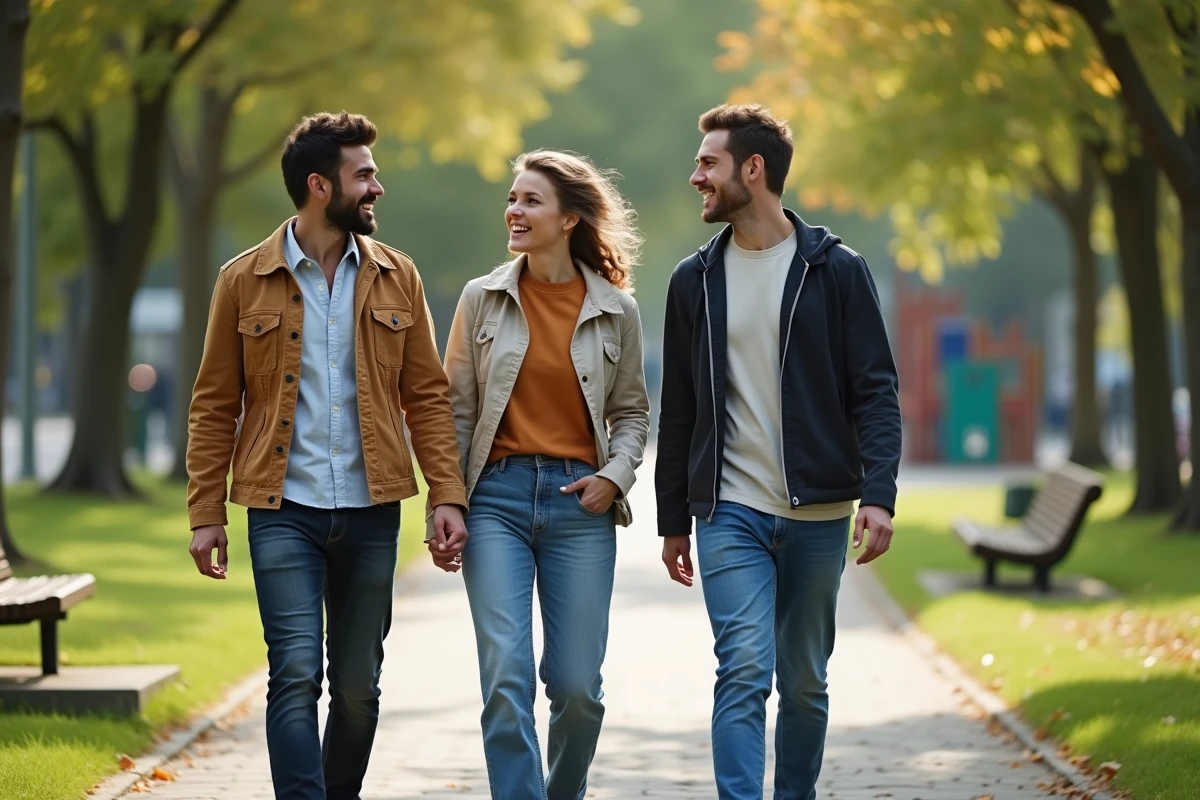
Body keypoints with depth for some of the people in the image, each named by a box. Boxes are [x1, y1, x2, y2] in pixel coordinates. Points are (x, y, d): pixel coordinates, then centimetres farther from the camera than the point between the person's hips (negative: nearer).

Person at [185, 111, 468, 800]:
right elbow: (215, 406, 3)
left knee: (358, 685, 8)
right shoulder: (246, 281, 1)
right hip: (284, 509, -2)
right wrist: (207, 515, -2)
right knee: (296, 675, -11)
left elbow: (428, 396, 6)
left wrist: (448, 494, -5)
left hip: (370, 510, 3)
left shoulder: (396, 277, 7)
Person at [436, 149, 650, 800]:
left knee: (577, 685, 3)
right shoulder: (483, 299, 3)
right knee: (506, 678, -10)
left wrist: (615, 476, -6)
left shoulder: (615, 310, 4)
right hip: (498, 495, 0)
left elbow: (631, 412, 12)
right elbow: (456, 409, 6)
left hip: (579, 502, 1)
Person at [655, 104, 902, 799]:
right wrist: (673, 520, 12)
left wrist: (879, 495, -14)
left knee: (804, 682, 8)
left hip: (816, 514, -1)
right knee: (744, 670, -12)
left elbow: (876, 391, -3)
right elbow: (678, 409, 13)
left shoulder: (836, 270, 0)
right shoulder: (695, 280, 8)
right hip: (730, 513, 1)